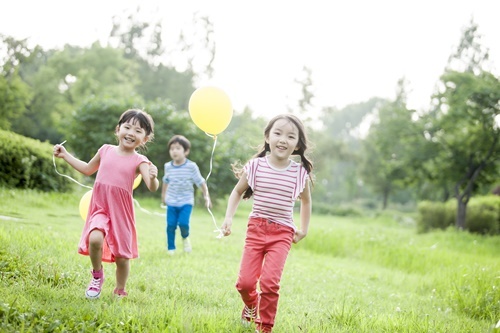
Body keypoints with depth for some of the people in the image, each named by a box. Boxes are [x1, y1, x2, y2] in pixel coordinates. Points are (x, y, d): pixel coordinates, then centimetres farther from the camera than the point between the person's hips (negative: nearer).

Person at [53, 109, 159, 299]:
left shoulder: (139, 161, -7)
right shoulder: (106, 150, 4)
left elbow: (152, 188, -20)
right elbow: (88, 169, 23)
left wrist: (153, 178, -42)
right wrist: (65, 155, 23)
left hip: (121, 212, -1)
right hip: (100, 207, 2)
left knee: (122, 256, 4)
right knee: (95, 239, -26)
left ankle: (120, 291, 30)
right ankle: (97, 275, 2)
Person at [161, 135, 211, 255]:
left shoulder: (191, 166, -10)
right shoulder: (168, 166, -1)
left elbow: (201, 182, -2)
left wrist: (206, 197, -3)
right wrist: (163, 196, 24)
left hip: (186, 201, -2)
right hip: (172, 202, 3)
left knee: (183, 223, -17)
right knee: (170, 225, -3)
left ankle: (185, 237, 17)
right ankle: (171, 249, 12)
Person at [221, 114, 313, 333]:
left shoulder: (300, 172, -5)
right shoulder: (255, 166, -6)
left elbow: (306, 201, 15)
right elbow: (237, 192, 10)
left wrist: (303, 230, 12)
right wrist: (228, 218, -1)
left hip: (282, 233, -1)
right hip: (256, 227, 1)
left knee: (270, 281, -16)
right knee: (245, 282, -3)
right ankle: (251, 306, 33)